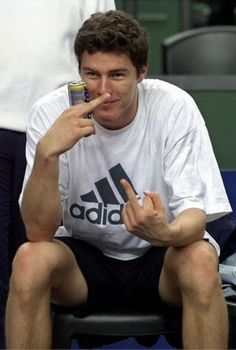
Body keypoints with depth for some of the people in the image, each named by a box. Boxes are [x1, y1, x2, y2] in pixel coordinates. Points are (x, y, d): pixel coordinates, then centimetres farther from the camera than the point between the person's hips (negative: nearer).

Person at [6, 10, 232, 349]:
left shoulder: (175, 107, -17)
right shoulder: (51, 112, -15)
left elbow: (195, 215, -19)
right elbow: (39, 231, -20)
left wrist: (167, 233, -44)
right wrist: (47, 152, -37)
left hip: (158, 257, 0)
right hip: (83, 256, 1)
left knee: (200, 260, -33)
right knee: (30, 260, -30)